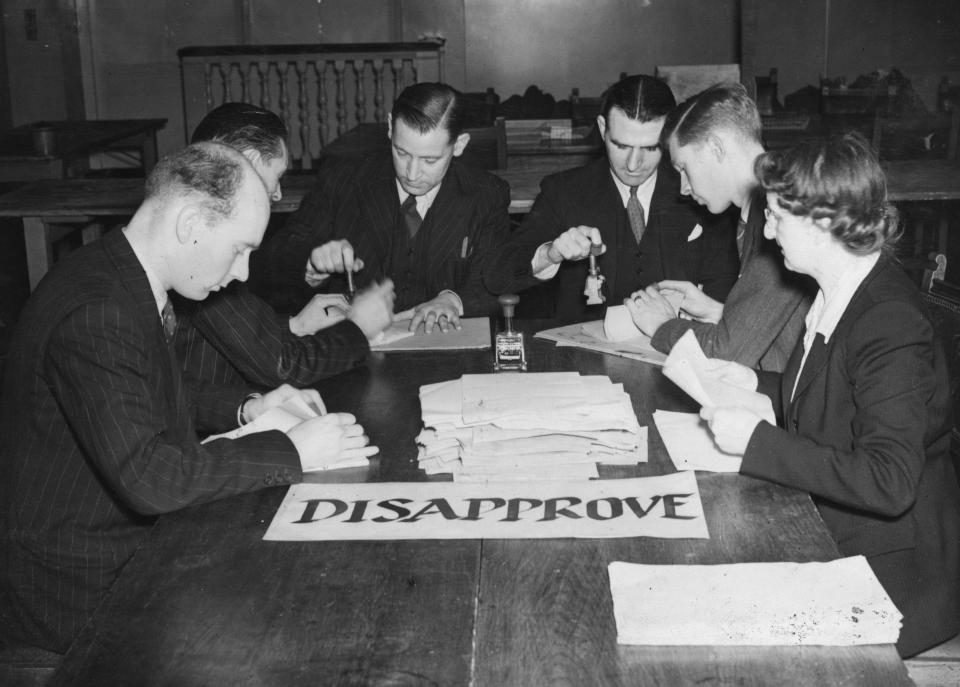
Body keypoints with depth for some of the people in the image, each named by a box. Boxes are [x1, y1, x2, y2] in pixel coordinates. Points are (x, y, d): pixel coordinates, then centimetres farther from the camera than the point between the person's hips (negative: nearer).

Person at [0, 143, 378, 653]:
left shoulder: (127, 286, 4)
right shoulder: (94, 314, -27)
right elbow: (148, 478, -31)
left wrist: (244, 410, 5)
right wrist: (291, 451, -23)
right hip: (76, 587, -9)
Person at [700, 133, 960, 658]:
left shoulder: (891, 325, -25)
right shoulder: (839, 293, 2)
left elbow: (889, 482, -32)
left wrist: (758, 440, -29)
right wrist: (758, 384, 3)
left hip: (890, 573, -8)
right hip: (828, 538, 8)